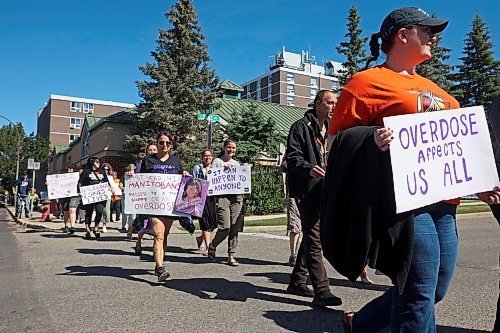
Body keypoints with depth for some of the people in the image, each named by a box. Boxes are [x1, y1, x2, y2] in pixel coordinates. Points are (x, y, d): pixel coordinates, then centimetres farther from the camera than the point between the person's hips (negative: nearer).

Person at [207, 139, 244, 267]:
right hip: (222, 197, -5)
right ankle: (212, 245, 17)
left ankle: (231, 256, 7)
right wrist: (223, 169, -12)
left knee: (235, 228, -1)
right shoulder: (218, 161, 6)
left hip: (236, 197, 5)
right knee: (225, 227, -11)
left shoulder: (237, 163, 21)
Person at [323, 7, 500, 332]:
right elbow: (338, 137, -7)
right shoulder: (368, 81, -2)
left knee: (435, 289, 14)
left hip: (444, 201, 9)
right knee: (420, 294, -5)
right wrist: (372, 138, -27)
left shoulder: (431, 88, 23)